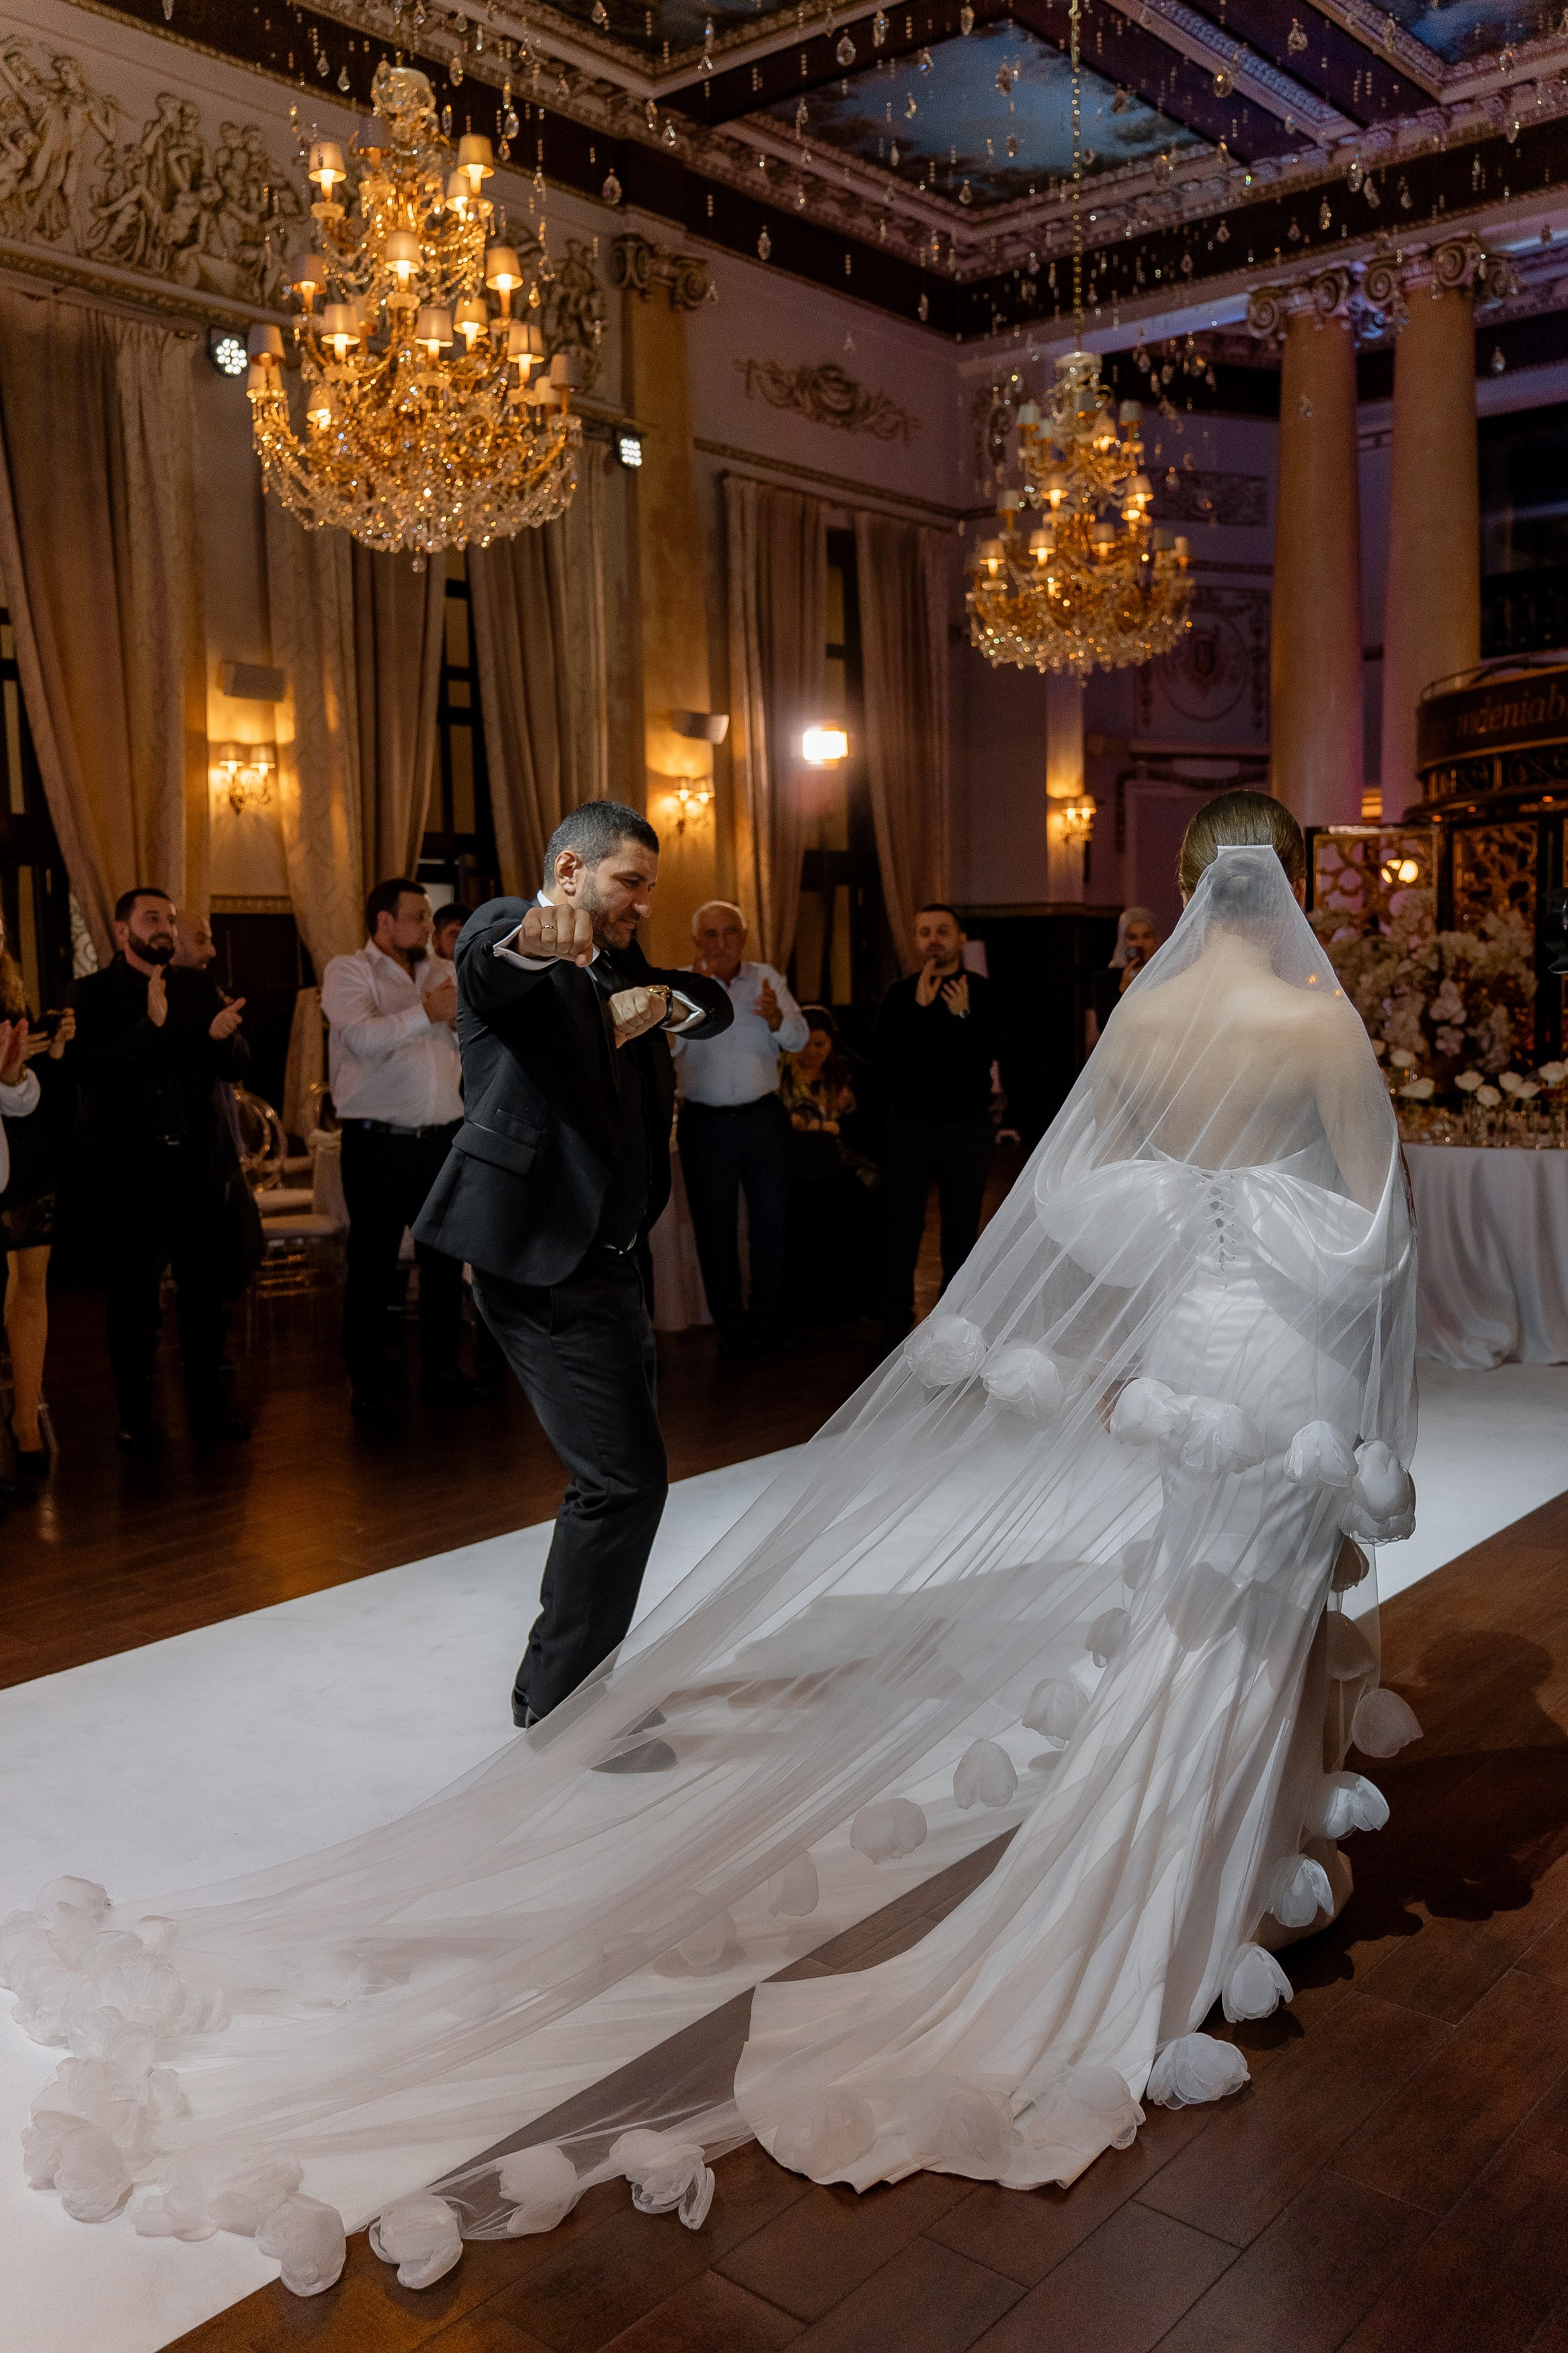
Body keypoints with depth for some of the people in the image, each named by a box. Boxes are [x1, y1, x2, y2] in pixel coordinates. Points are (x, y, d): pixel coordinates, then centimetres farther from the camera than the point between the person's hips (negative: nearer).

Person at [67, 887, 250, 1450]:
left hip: (198, 1165, 3)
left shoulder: (198, 987, 12)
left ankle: (208, 1406, 18)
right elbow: (89, 1065, -14)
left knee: (205, 1293, 7)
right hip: (128, 1168, -3)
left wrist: (219, 1035, -16)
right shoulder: (92, 993, 1)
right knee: (132, 1299, 6)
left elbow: (240, 1063, 6)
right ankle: (134, 1415, 17)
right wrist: (151, 1025, -25)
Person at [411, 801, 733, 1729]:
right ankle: (561, 1705, 5)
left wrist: (661, 999, -4)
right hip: (547, 1256, -10)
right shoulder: (510, 929, -8)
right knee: (625, 1477, -10)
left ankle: (560, 1677, 36)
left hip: (608, 1256, 10)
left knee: (620, 1470, 20)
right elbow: (487, 966, -31)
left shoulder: (618, 964, 19)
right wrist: (534, 940, -55)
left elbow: (716, 1005, 19)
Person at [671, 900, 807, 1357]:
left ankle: (768, 1320, 22)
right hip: (705, 1124, -1)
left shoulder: (768, 980, 3)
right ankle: (732, 1327, 18)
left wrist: (775, 1016, -26)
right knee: (715, 1229, 6)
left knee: (771, 1223, 7)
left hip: (763, 1117, 2)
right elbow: (668, 1045, -17)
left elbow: (798, 1040, -4)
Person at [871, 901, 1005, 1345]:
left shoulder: (982, 993, 0)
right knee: (901, 1228, 0)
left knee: (962, 1227, 9)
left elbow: (994, 1052, -13)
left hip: (967, 1126, 0)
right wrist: (919, 1007, -18)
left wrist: (963, 1015, -24)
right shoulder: (900, 995, 2)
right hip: (909, 1125, 0)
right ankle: (896, 1322, 7)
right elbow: (879, 1054, -13)